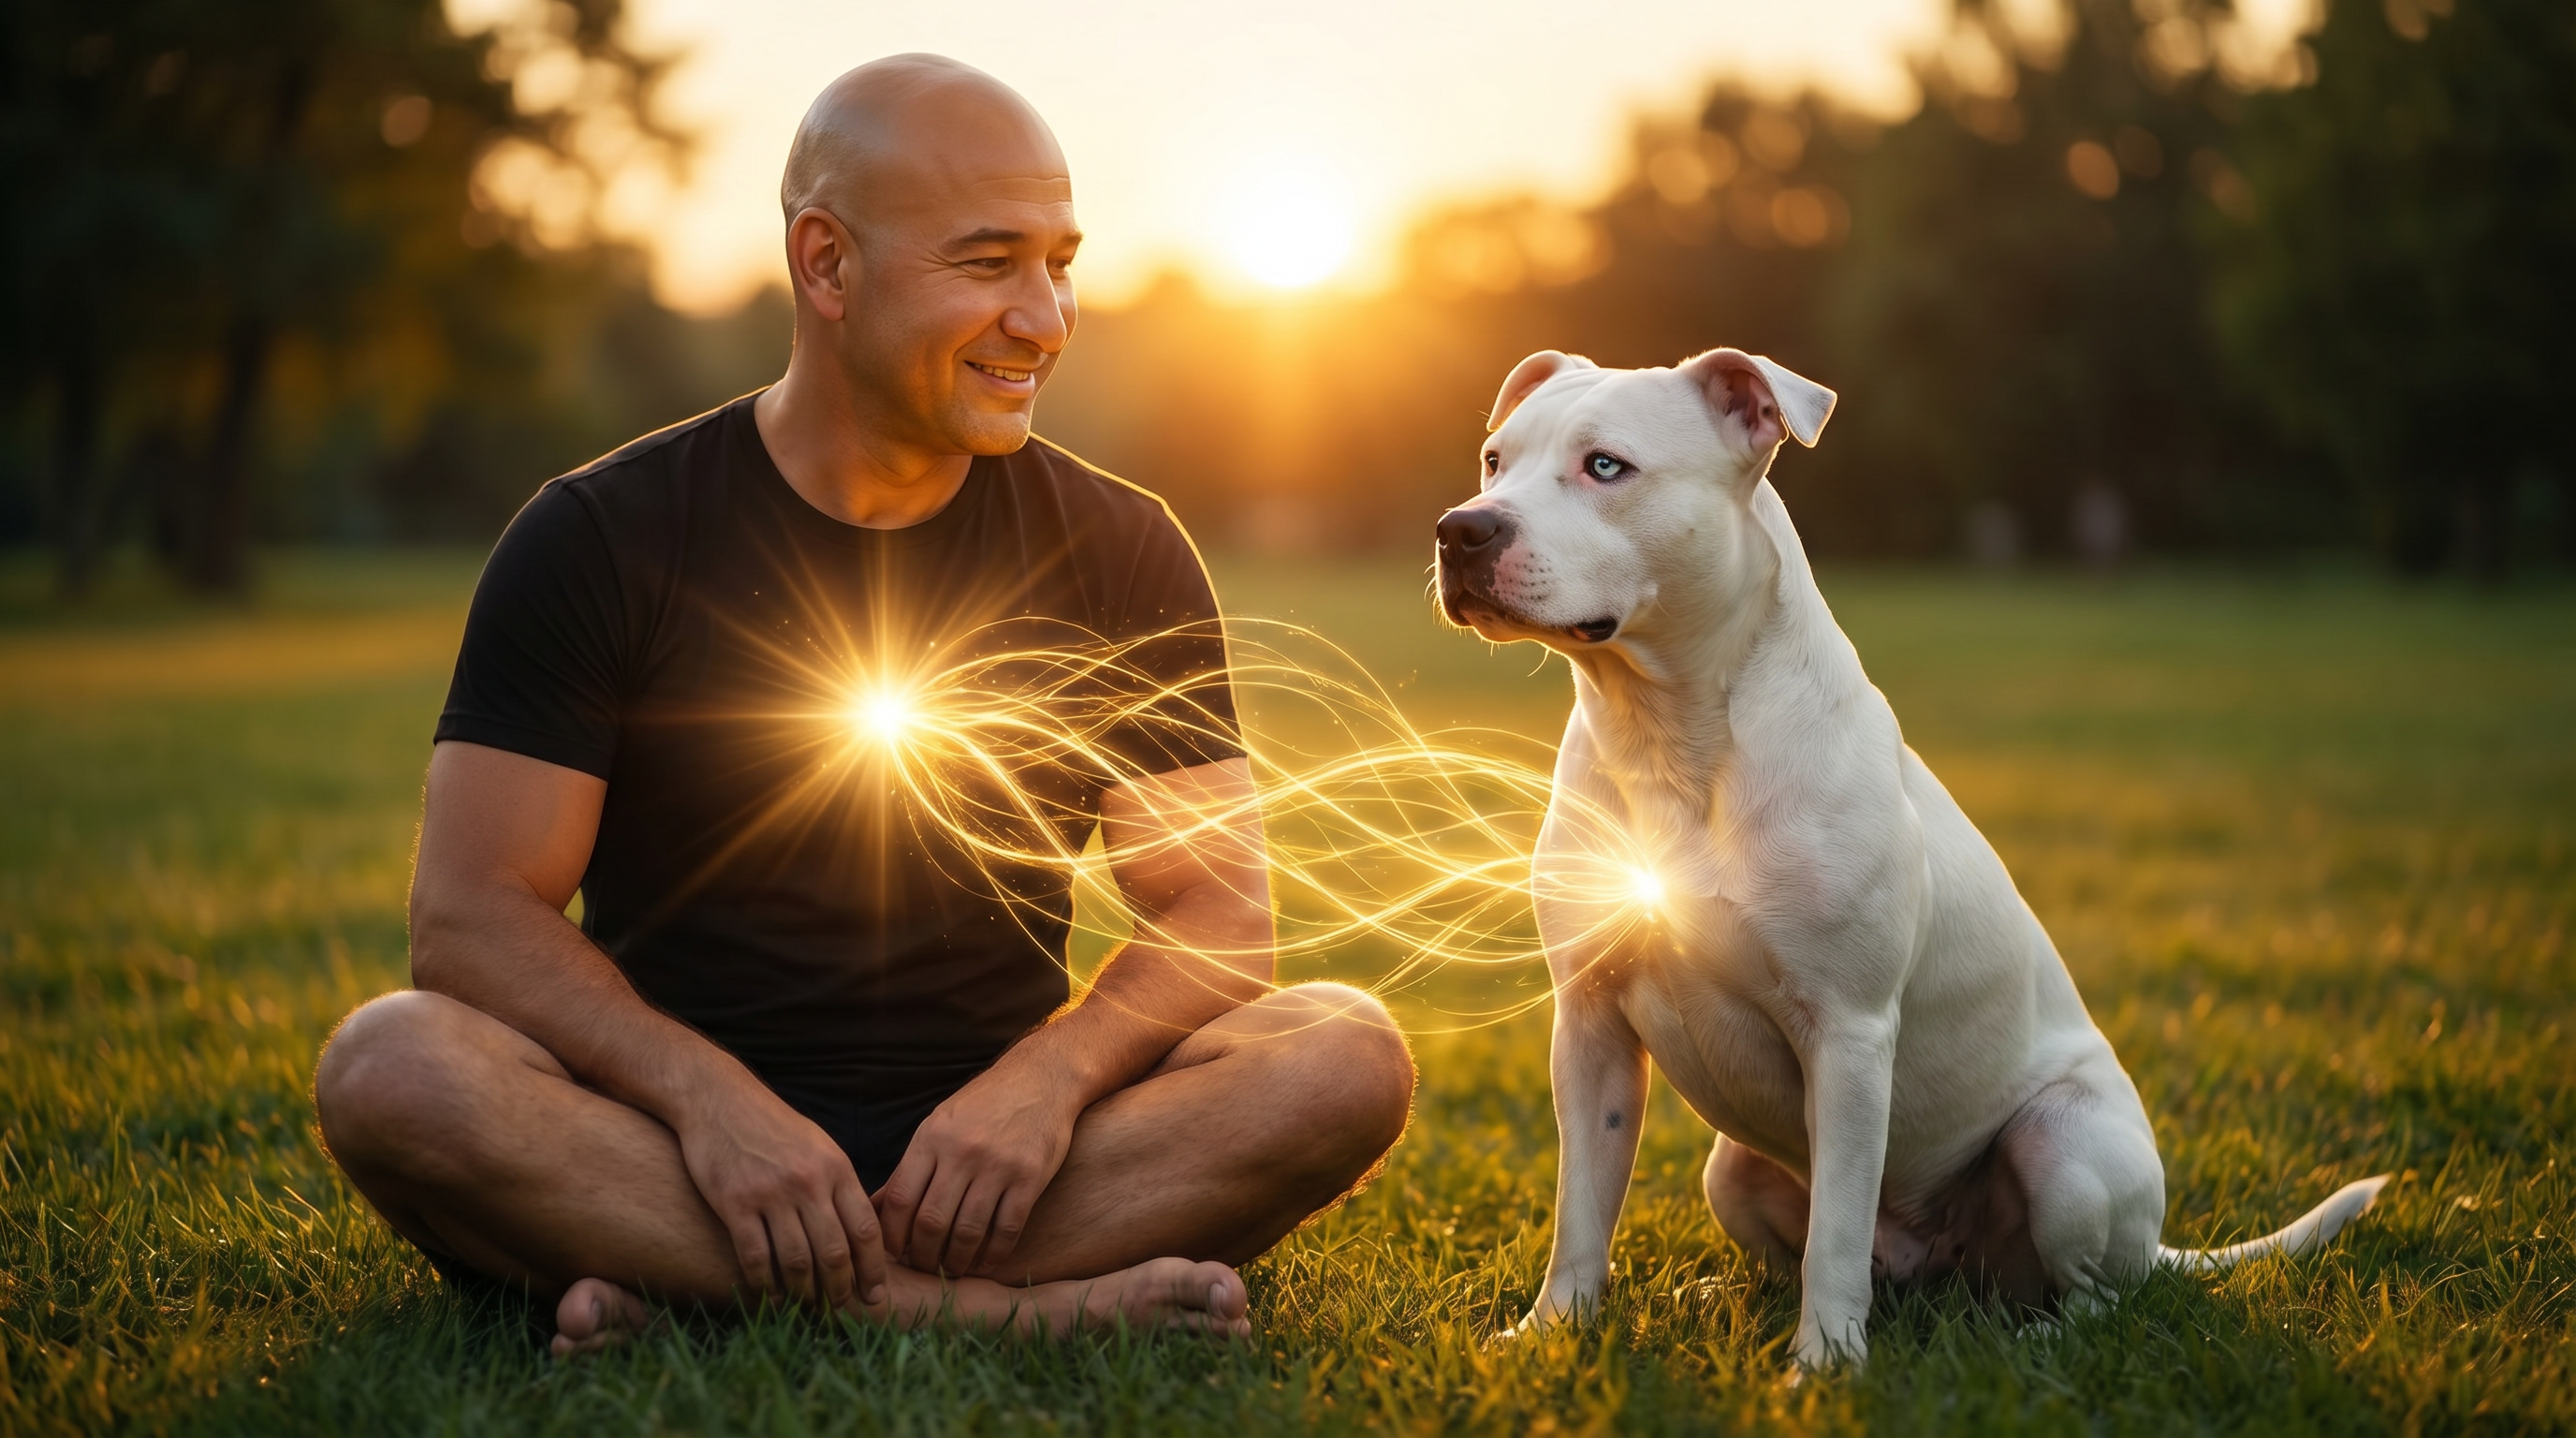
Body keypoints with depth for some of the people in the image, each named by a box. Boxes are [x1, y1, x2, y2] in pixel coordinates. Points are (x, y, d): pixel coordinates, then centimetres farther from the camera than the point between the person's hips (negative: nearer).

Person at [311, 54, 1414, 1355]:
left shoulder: (1118, 553, 6)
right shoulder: (600, 540, 0)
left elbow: (1214, 915, 1)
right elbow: (473, 914, -7)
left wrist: (1047, 1076, -20)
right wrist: (706, 1094, -25)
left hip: (989, 1144, 2)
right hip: (678, 1144, -1)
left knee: (1349, 1056, -23)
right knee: (392, 1070, -30)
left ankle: (688, 1292, -28)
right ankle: (1004, 1309, -32)